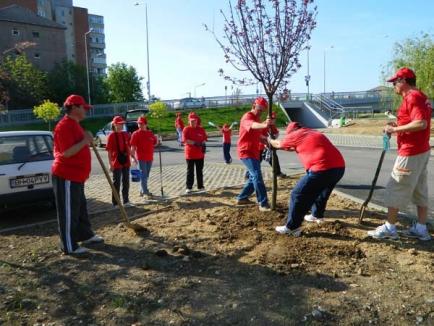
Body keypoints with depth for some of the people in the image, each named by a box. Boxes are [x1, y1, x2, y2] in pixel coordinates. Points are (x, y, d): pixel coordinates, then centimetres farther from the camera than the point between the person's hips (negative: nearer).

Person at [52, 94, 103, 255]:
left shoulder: (74, 124, 15)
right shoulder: (64, 126, -18)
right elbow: (66, 153, -26)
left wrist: (86, 140, 15)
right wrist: (85, 141, -22)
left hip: (76, 176, 11)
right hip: (66, 177, -11)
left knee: (81, 208, 20)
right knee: (68, 212, -1)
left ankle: (85, 235, 35)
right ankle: (69, 247, 9)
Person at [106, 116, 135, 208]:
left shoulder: (126, 134, 8)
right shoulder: (111, 136, -9)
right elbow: (109, 151, -11)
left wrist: (133, 157, 13)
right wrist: (110, 164, -15)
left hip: (126, 162, 6)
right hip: (117, 163, -6)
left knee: (126, 182, 12)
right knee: (117, 183, 2)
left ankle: (126, 201, 23)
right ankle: (115, 203, 11)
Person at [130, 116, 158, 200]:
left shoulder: (150, 133, 9)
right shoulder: (136, 134, -5)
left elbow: (155, 143, 19)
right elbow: (133, 147, -9)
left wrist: (156, 139, -4)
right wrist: (133, 157, -18)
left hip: (150, 157, 5)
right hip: (141, 157, -5)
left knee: (146, 175, 14)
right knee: (143, 175, -5)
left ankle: (142, 191, 26)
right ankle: (145, 193, -4)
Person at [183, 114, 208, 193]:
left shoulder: (201, 129, 6)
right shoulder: (186, 129, -4)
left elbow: (205, 139, 9)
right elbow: (185, 140, -13)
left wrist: (203, 144, -12)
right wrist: (195, 143, -22)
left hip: (200, 154, 3)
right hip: (190, 154, -3)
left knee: (200, 171, 10)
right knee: (190, 171, 4)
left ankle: (200, 186, 20)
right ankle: (189, 187, 11)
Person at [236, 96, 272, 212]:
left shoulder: (257, 118, 16)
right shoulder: (247, 117, -15)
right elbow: (253, 125, -40)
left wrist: (266, 139, -1)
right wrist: (264, 125, -62)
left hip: (254, 152, 10)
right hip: (246, 152, -10)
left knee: (254, 176, 17)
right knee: (257, 176, -16)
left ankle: (242, 198, 29)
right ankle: (263, 204, -15)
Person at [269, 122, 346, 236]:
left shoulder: (295, 135, 8)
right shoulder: (314, 133, 29)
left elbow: (279, 144, 25)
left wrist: (269, 140, 43)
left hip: (322, 169, -8)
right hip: (339, 167, 9)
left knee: (297, 195, 3)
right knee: (321, 191, 33)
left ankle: (292, 227, 6)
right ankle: (317, 215, 48)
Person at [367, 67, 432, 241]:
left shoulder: (413, 97, -17)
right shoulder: (421, 96, 15)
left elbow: (421, 123, -28)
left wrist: (395, 129, -21)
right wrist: (399, 126, 10)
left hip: (410, 153, -10)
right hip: (422, 151, 10)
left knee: (395, 188, -2)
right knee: (420, 190, 13)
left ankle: (389, 228, 6)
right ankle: (421, 229, 21)